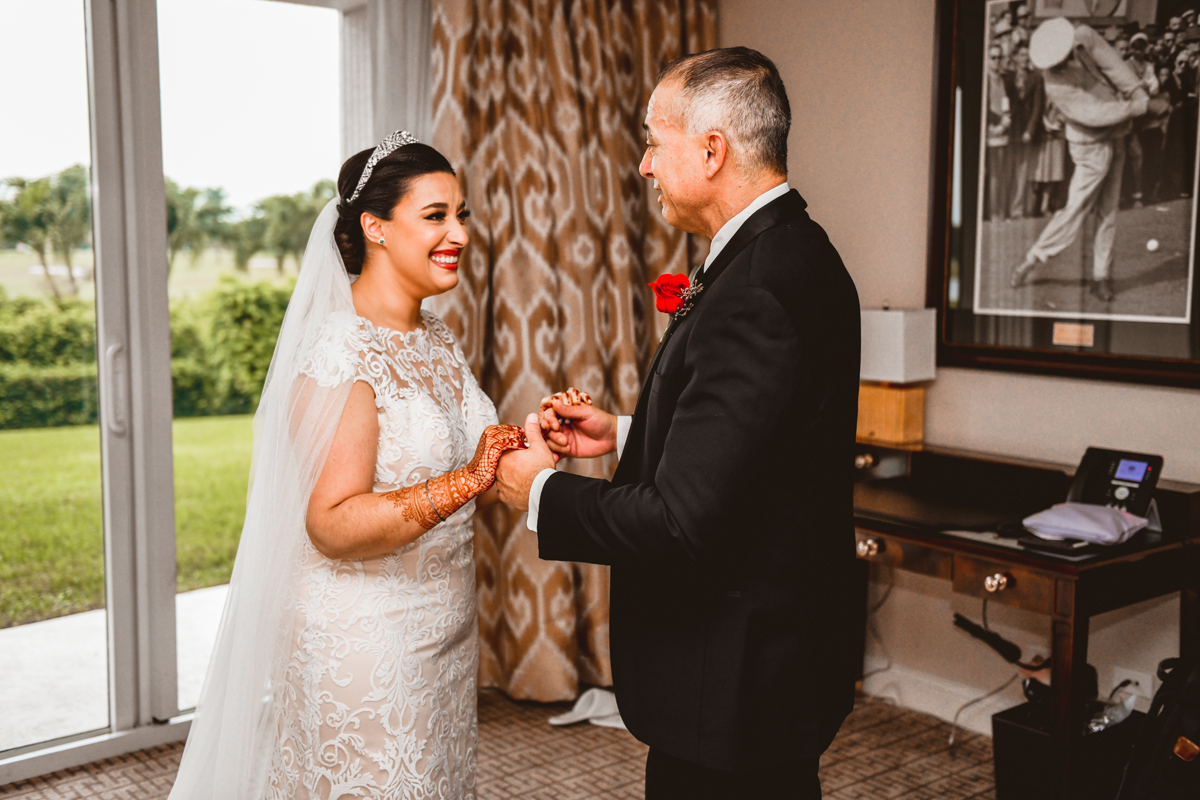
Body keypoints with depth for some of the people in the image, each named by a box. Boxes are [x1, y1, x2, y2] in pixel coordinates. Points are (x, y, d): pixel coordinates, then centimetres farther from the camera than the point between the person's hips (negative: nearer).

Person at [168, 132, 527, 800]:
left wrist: (536, 445, -6)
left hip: (444, 636, 8)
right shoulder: (339, 351, -19)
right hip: (362, 645, -8)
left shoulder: (438, 340, 7)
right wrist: (467, 480, -33)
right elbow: (333, 526, -26)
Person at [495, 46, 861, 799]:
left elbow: (681, 522, -28)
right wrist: (624, 433, 8)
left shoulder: (753, 292, -27)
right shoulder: (793, 252, 6)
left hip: (733, 674, -10)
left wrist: (541, 493, -13)